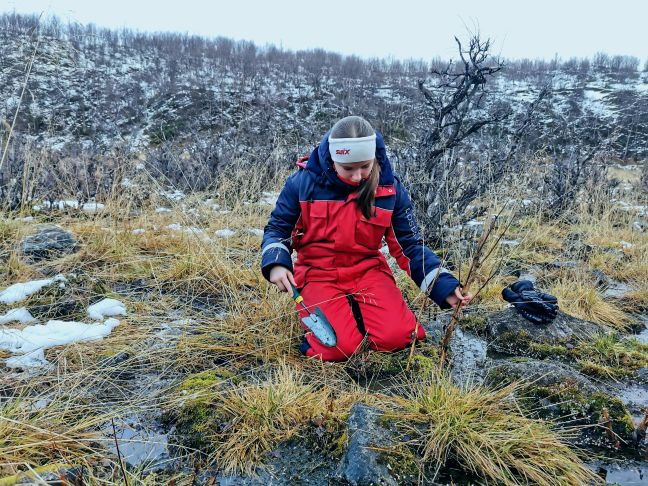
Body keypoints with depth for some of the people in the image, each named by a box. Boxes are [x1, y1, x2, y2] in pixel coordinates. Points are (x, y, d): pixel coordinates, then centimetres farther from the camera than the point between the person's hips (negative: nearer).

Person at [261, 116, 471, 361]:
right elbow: (277, 228, 3)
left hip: (367, 269, 2)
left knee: (395, 337, -21)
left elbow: (410, 245, 1)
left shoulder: (390, 189, -5)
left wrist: (445, 286, -11)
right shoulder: (304, 182, -9)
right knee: (339, 348, -23)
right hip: (318, 274, -1)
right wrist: (276, 263, -18)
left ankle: (359, 311, 10)